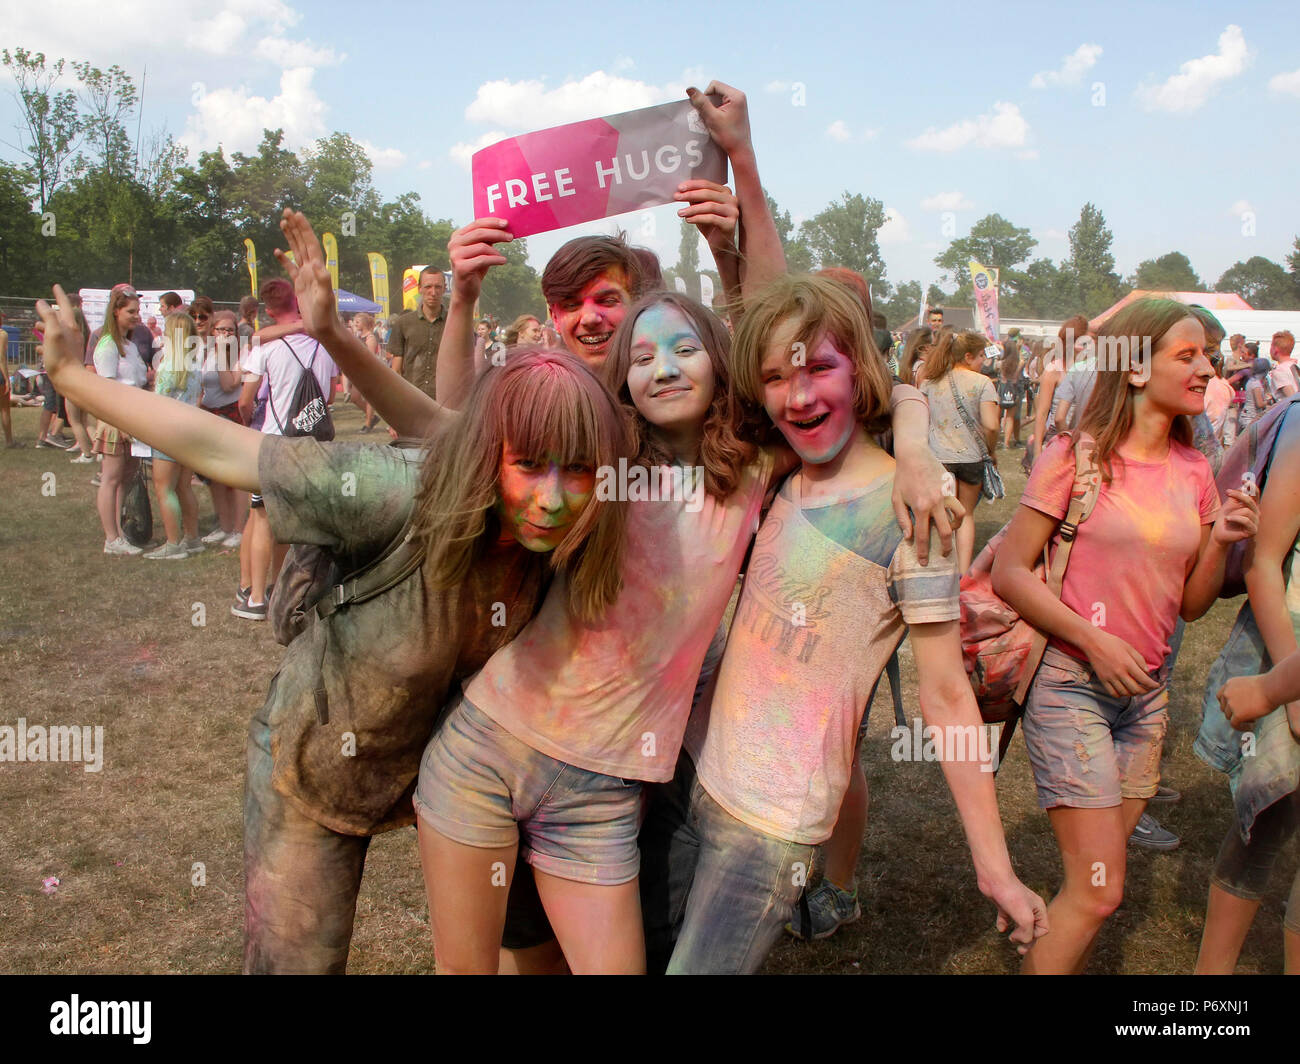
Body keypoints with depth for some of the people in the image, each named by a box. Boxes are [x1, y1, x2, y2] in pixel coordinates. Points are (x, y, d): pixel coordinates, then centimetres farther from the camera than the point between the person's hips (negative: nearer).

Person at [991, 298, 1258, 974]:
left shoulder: (1193, 471, 6)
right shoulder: (1077, 455, -10)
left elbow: (1191, 605, 10)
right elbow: (1009, 572, -12)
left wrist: (1220, 542, -7)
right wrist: (1093, 641, -18)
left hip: (1146, 690, 6)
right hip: (1070, 684, -6)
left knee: (1096, 879, 13)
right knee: (1099, 890, -8)